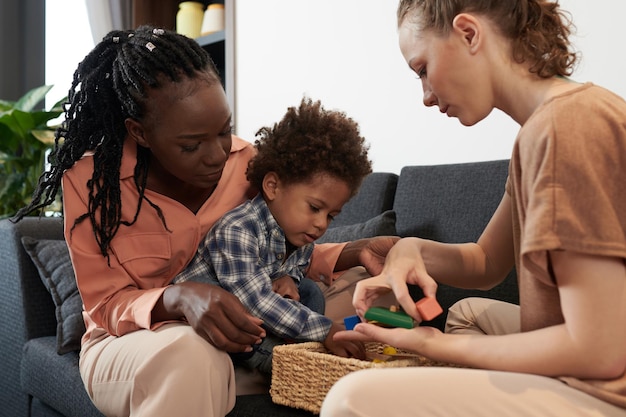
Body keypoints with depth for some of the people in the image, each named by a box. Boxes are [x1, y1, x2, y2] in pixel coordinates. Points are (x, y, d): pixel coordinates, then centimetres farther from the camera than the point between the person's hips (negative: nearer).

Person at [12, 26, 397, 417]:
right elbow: (106, 305, -12)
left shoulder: (245, 161, -7)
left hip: (234, 337, 5)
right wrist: (180, 299, -34)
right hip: (127, 342, -4)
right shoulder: (90, 180, -14)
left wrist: (358, 251, -15)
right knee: (193, 356, -41)